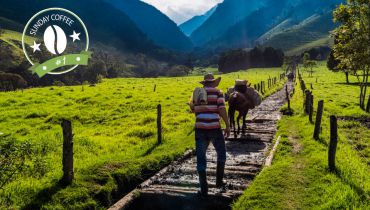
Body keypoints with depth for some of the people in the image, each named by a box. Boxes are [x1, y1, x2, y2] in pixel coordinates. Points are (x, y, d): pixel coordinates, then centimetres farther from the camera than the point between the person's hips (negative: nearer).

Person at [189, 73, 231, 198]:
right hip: (215, 128, -2)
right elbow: (222, 109, -10)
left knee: (201, 158, 8)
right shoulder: (217, 92, 0)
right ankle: (219, 181, 27)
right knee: (221, 154, 22)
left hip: (200, 128, 2)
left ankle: (204, 190, 9)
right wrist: (228, 126, -4)